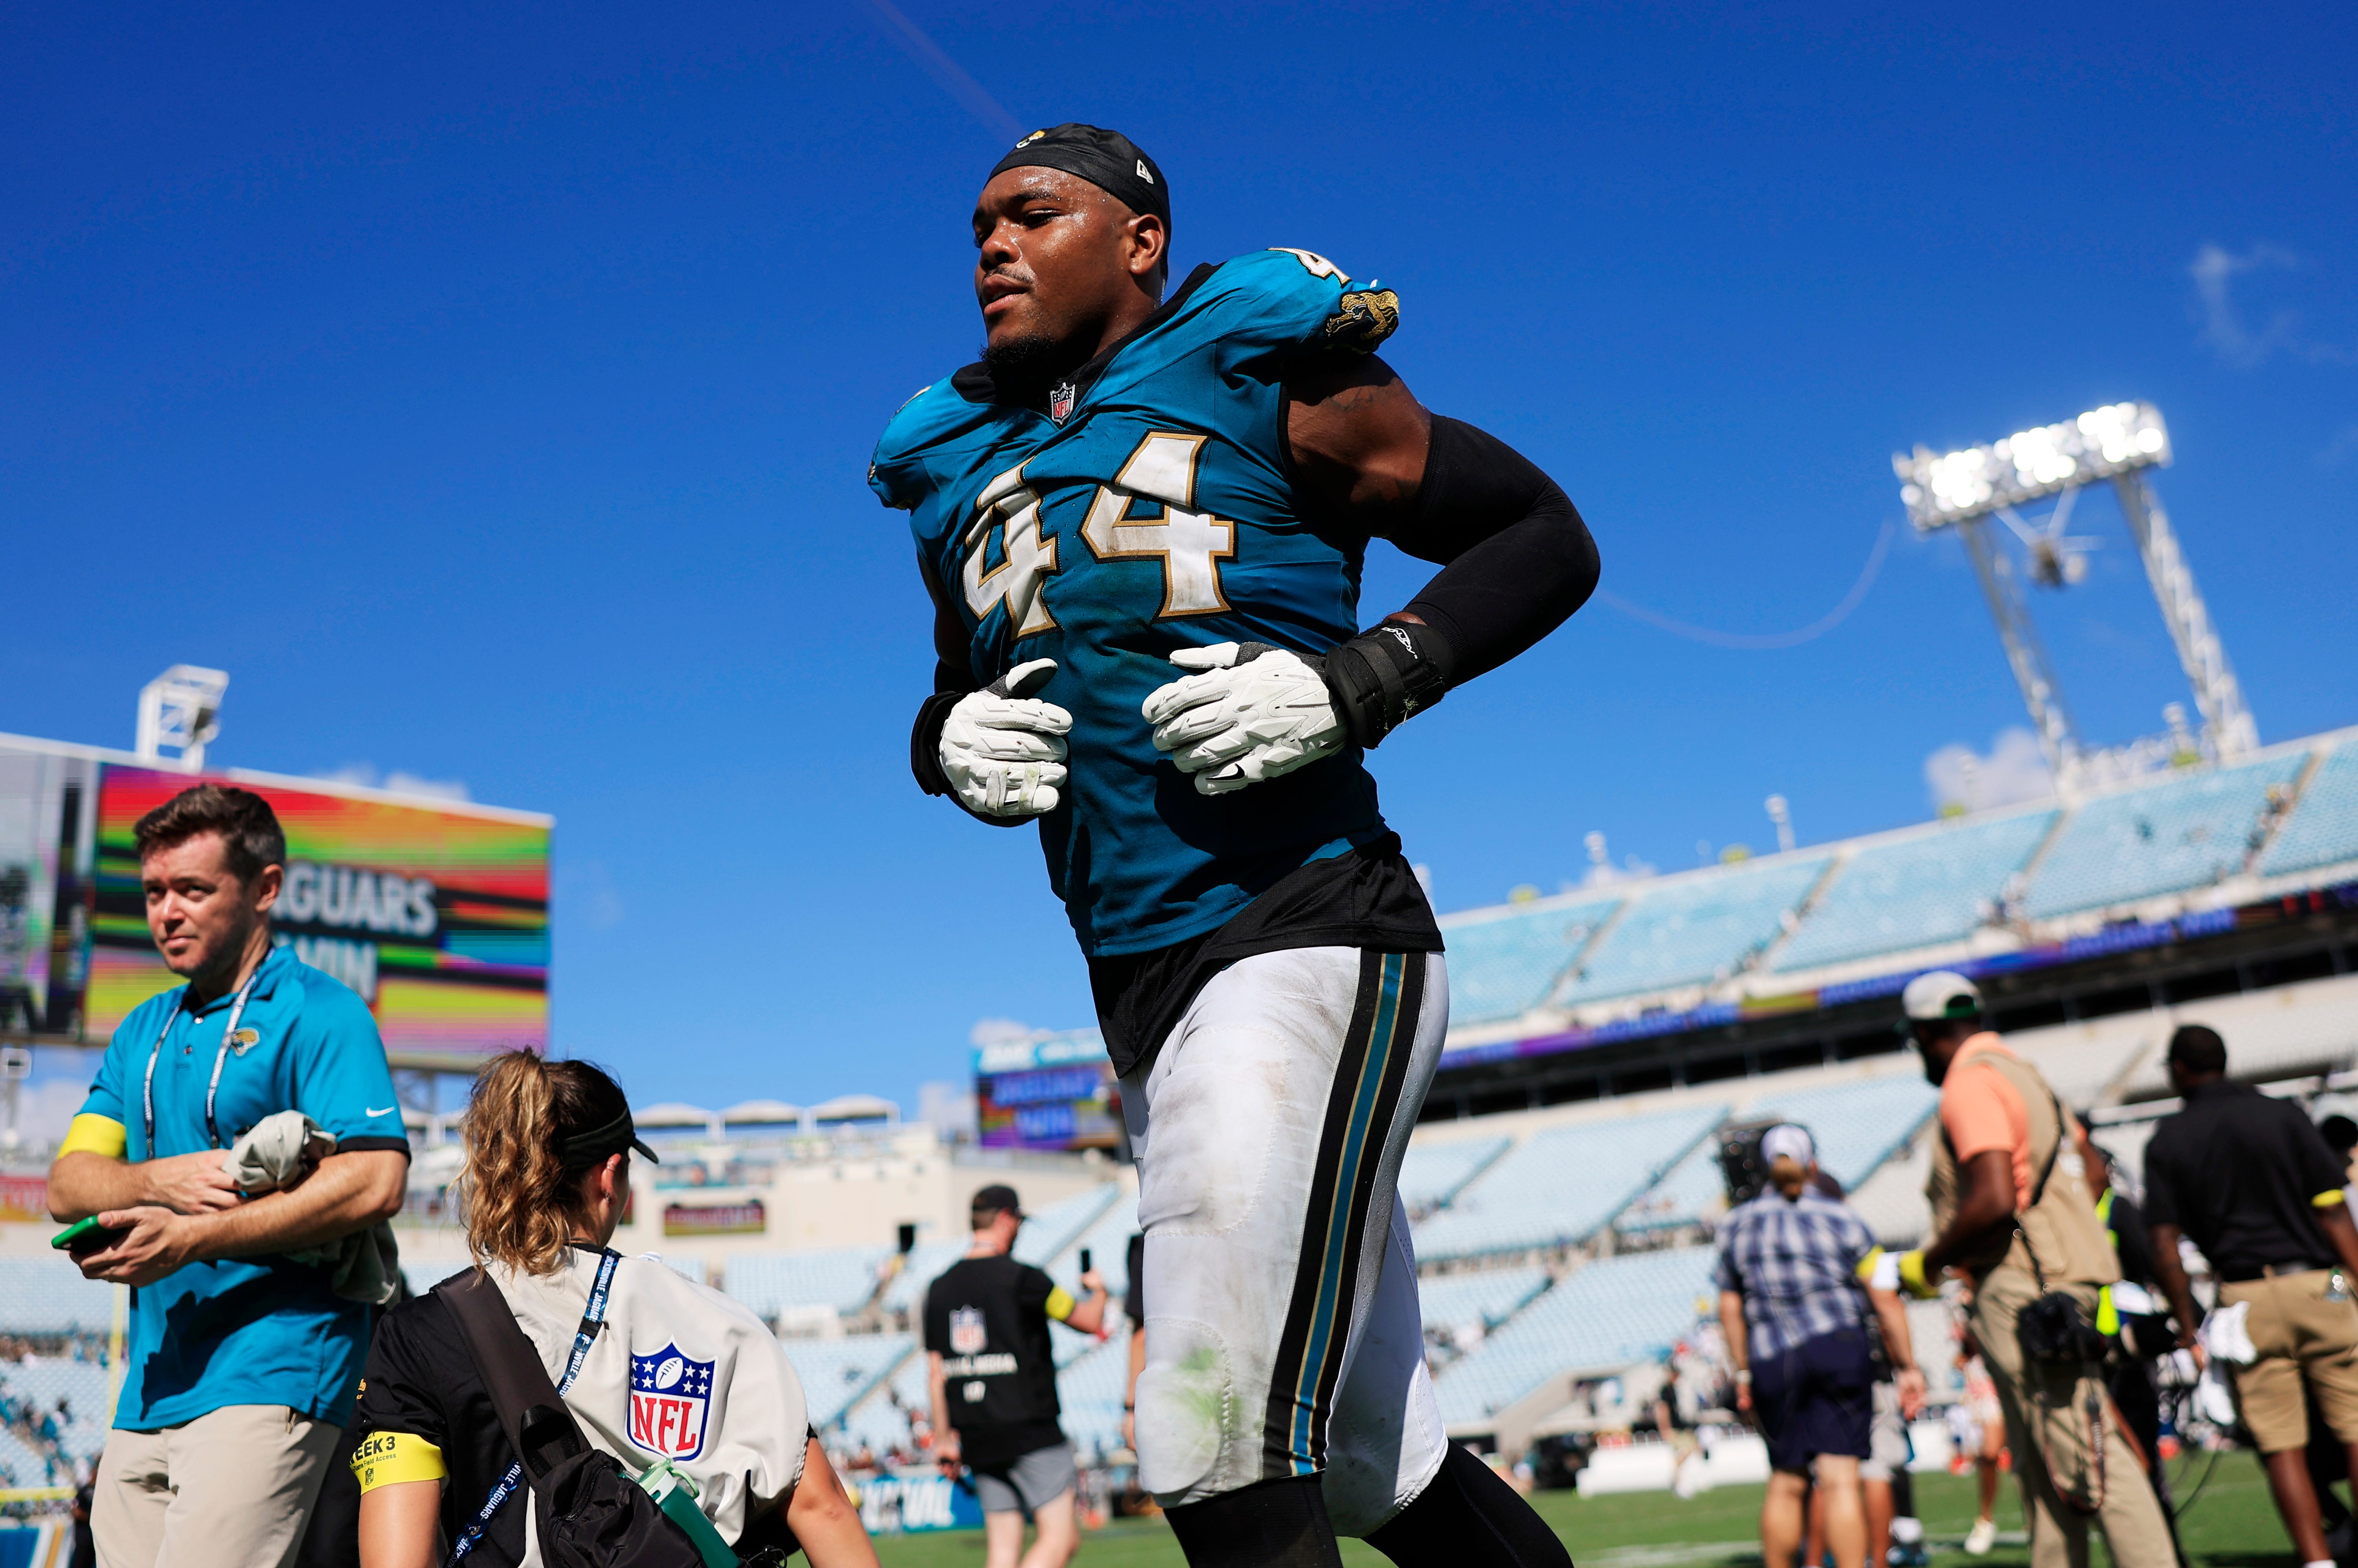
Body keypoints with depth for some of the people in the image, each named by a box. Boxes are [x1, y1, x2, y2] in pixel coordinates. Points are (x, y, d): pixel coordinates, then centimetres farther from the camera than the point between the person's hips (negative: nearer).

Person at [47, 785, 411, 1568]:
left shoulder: (320, 1015, -7)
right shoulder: (145, 1030, 18)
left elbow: (375, 1183, -19)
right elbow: (69, 1184, 9)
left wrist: (189, 1240, -19)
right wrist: (160, 1180, -13)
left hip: (268, 1380, -7)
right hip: (151, 1386, 8)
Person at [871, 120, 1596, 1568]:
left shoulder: (1268, 383, -2)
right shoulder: (960, 473, 15)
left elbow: (1547, 539, 0)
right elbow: (954, 700, 26)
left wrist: (1360, 682, -15)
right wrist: (954, 745, 2)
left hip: (1309, 936, -6)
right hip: (1145, 998, 7)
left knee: (1233, 1449, -13)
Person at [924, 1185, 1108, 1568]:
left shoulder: (939, 1288, 9)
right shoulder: (1021, 1278, -10)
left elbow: (935, 1373, 11)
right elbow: (1090, 1321, 0)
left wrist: (943, 1438, 17)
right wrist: (1098, 1290, 21)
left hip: (976, 1437, 7)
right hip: (1030, 1432, -7)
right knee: (1060, 1537, -2)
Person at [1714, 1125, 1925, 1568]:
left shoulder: (1737, 1225, 10)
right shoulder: (1841, 1219, 3)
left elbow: (1731, 1307, 12)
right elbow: (1885, 1299, 0)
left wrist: (1743, 1372, 19)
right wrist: (1906, 1366, 6)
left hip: (1771, 1364, 2)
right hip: (1840, 1351, -2)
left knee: (1786, 1482, 12)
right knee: (1840, 1479, -4)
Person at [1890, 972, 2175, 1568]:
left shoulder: (1970, 1084, -12)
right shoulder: (2019, 1072, 19)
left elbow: (1994, 1202, -23)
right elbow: (2092, 1173, 25)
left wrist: (1929, 1263, -11)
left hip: (2022, 1296, -10)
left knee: (2084, 1453, -10)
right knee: (2041, 1469, 12)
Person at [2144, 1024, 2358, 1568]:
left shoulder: (2167, 1141, 3)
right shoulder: (2283, 1115, 3)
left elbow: (2165, 1245, 0)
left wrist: (2187, 1327, 5)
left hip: (2245, 1297, 0)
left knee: (2282, 1446, 4)